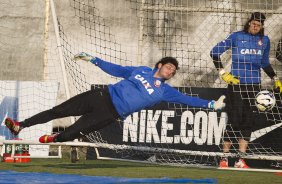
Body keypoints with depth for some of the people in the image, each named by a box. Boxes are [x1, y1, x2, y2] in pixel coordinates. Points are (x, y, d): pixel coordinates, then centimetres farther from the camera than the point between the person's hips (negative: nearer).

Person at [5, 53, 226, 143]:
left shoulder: (165, 91, 4)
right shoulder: (141, 71, 12)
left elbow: (186, 99, -3)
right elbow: (117, 70, 18)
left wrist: (211, 104, -13)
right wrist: (93, 60, 12)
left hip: (110, 114, -2)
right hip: (101, 97, 2)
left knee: (72, 133, -18)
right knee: (58, 111, -1)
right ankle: (20, 126, 5)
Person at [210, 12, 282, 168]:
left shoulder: (264, 41, 10)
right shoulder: (236, 37, -2)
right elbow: (215, 52, -1)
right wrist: (222, 73, -8)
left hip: (254, 86, 4)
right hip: (236, 84, -4)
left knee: (248, 123, 1)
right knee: (234, 121, -7)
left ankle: (240, 160, 5)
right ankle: (224, 158, 2)